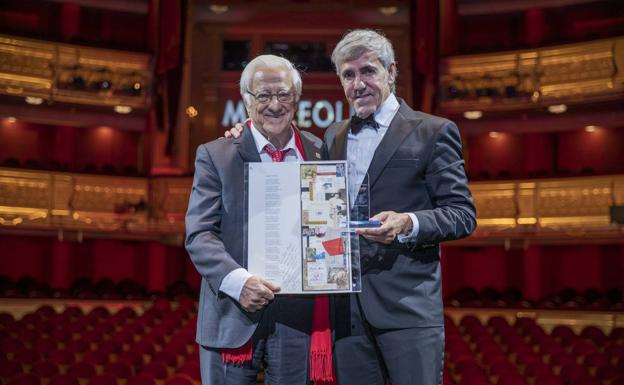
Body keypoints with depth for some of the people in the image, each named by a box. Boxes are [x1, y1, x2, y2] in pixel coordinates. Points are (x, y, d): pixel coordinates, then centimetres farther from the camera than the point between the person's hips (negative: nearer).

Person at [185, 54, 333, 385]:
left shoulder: (320, 153, 7)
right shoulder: (215, 155, 1)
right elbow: (199, 234, -7)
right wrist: (237, 281, -21)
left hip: (298, 317, 2)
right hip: (234, 316, -1)